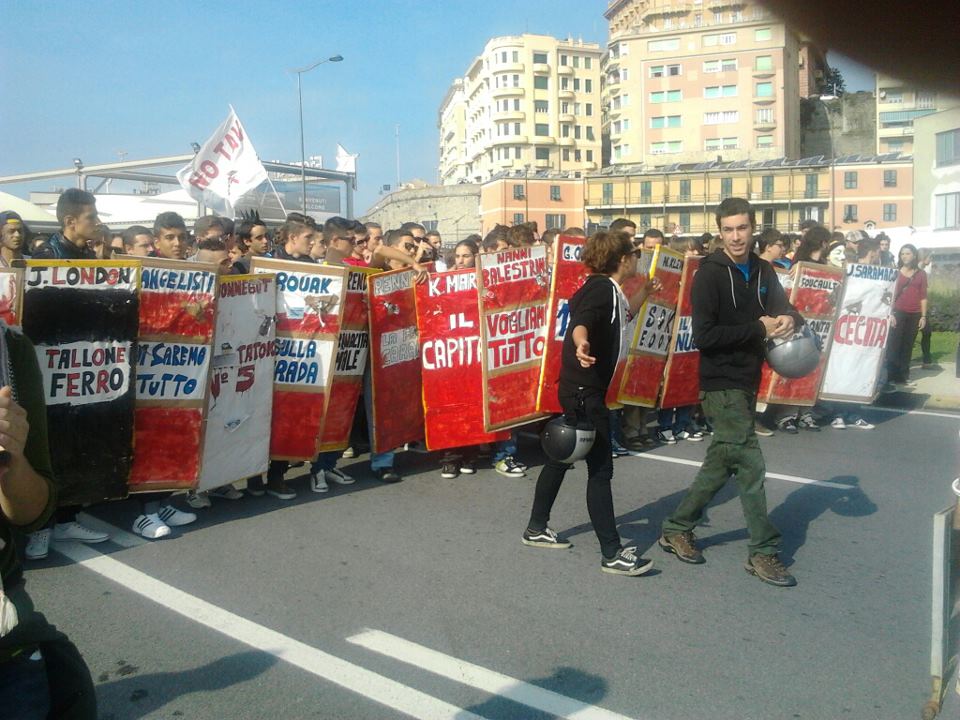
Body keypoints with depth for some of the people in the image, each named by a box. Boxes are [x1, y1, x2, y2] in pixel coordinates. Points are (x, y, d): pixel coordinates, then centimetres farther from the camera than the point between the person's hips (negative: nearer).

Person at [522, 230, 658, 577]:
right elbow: (581, 321, -37)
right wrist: (581, 344, -57)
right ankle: (612, 554, 0)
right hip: (585, 391, -11)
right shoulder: (601, 288, -17)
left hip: (578, 388, 11)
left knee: (562, 456, 18)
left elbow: (621, 315, 35)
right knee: (600, 469, -6)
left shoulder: (608, 289, 14)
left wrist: (645, 292, 34)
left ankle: (537, 528, 31)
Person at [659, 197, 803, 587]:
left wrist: (789, 318, -13)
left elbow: (784, 308, 11)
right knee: (750, 464, -5)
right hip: (722, 384, -7)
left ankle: (676, 529, 27)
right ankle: (763, 552, 8)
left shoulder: (762, 271, 9)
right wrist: (759, 329, -17)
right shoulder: (710, 273, -12)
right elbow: (704, 335, -20)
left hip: (747, 381, 7)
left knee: (721, 462, 14)